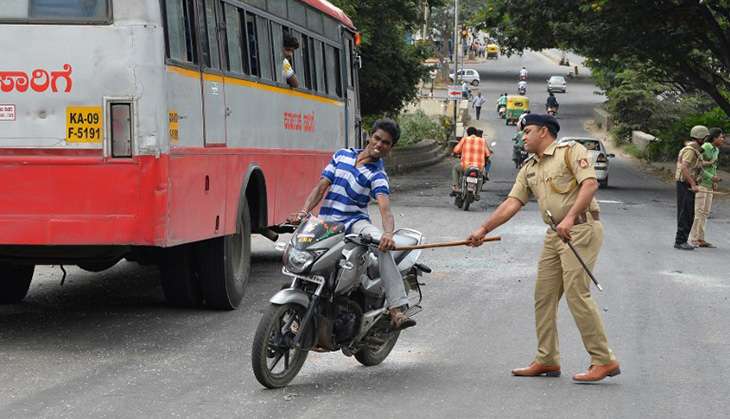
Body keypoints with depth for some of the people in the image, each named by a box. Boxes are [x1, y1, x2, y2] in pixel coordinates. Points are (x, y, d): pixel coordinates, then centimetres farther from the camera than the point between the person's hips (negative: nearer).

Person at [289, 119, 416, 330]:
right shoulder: (342, 155, 11)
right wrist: (303, 212, -10)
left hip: (355, 222, -3)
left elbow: (385, 209, -17)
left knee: (382, 245, -35)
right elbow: (321, 187, 8)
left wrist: (388, 233, -40)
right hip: (326, 222, 3)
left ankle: (397, 309, -40)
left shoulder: (377, 174, -1)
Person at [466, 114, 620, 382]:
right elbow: (512, 202, 14)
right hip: (554, 235, 8)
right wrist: (483, 229, 5)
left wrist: (570, 217, -26)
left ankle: (604, 360, -9)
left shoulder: (570, 151, -4)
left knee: (577, 294, -14)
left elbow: (590, 183, -17)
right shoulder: (529, 168, 19)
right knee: (544, 295, 7)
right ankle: (547, 360, 16)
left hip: (581, 229, -8)